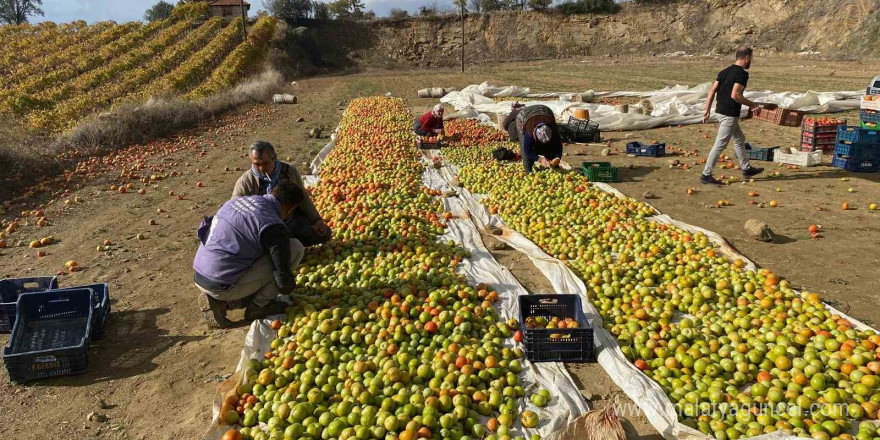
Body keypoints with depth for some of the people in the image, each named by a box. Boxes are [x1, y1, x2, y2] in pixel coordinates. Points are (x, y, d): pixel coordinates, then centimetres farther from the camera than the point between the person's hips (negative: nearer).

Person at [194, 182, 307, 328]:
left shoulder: (237, 200, 7)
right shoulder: (273, 226, -16)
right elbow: (283, 280, -13)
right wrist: (288, 287, 14)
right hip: (222, 287, -8)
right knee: (295, 248, -6)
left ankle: (219, 302, 12)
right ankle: (258, 307, 4)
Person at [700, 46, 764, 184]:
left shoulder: (724, 72, 11)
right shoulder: (742, 74, -13)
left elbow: (712, 92, 8)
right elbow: (735, 95, -22)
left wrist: (707, 111, 10)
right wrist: (751, 104, -9)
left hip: (720, 111, 9)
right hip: (729, 115, -9)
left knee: (739, 139, 21)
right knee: (720, 145, -4)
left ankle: (747, 169, 32)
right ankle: (706, 175, -1)